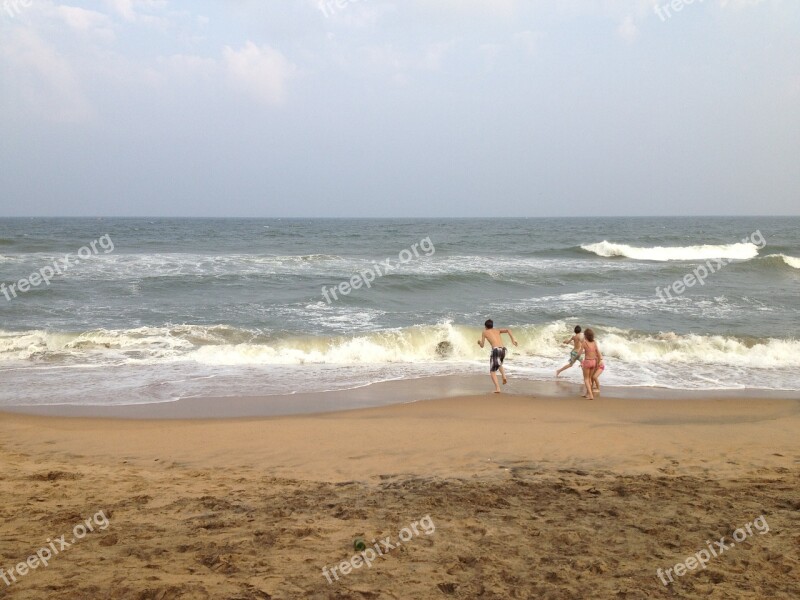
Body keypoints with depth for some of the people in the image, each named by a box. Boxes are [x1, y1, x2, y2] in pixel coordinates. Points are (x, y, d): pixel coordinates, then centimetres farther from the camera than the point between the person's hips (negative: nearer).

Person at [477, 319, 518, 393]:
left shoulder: (484, 332, 17)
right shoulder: (497, 330, 26)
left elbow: (482, 345, 17)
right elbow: (508, 330, 9)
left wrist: (479, 342, 39)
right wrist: (513, 339, 3)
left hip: (495, 350, -5)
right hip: (503, 349, 5)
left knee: (492, 371, 3)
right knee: (499, 364, 35)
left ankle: (497, 388, -15)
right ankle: (504, 377, 8)